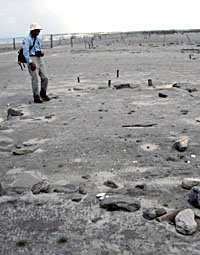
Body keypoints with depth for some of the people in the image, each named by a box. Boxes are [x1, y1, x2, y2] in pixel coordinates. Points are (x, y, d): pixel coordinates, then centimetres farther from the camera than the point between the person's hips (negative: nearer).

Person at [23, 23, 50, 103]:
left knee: (45, 78, 2)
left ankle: (43, 94, 19)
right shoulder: (27, 39, -9)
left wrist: (41, 52, 1)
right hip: (31, 59, -7)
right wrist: (31, 63, -23)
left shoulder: (38, 38, 15)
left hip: (39, 58, 7)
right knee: (35, 78, -8)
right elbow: (25, 52, -16)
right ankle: (36, 97, 2)